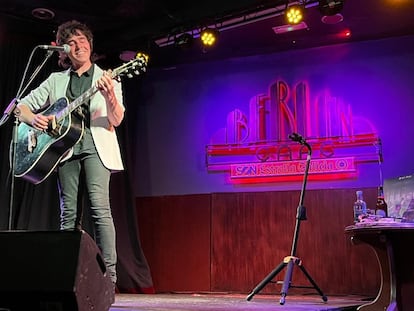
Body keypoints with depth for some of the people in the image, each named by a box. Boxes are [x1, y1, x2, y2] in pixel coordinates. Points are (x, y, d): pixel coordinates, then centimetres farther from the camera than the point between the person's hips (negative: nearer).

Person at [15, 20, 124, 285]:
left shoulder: (108, 79, 10)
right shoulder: (56, 80, 18)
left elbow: (116, 120, -3)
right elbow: (21, 106, 17)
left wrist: (109, 96, -23)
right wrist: (33, 118, -6)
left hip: (95, 146, -3)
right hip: (64, 147, 3)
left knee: (100, 207, -17)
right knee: (70, 214, 0)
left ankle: (109, 276, -16)